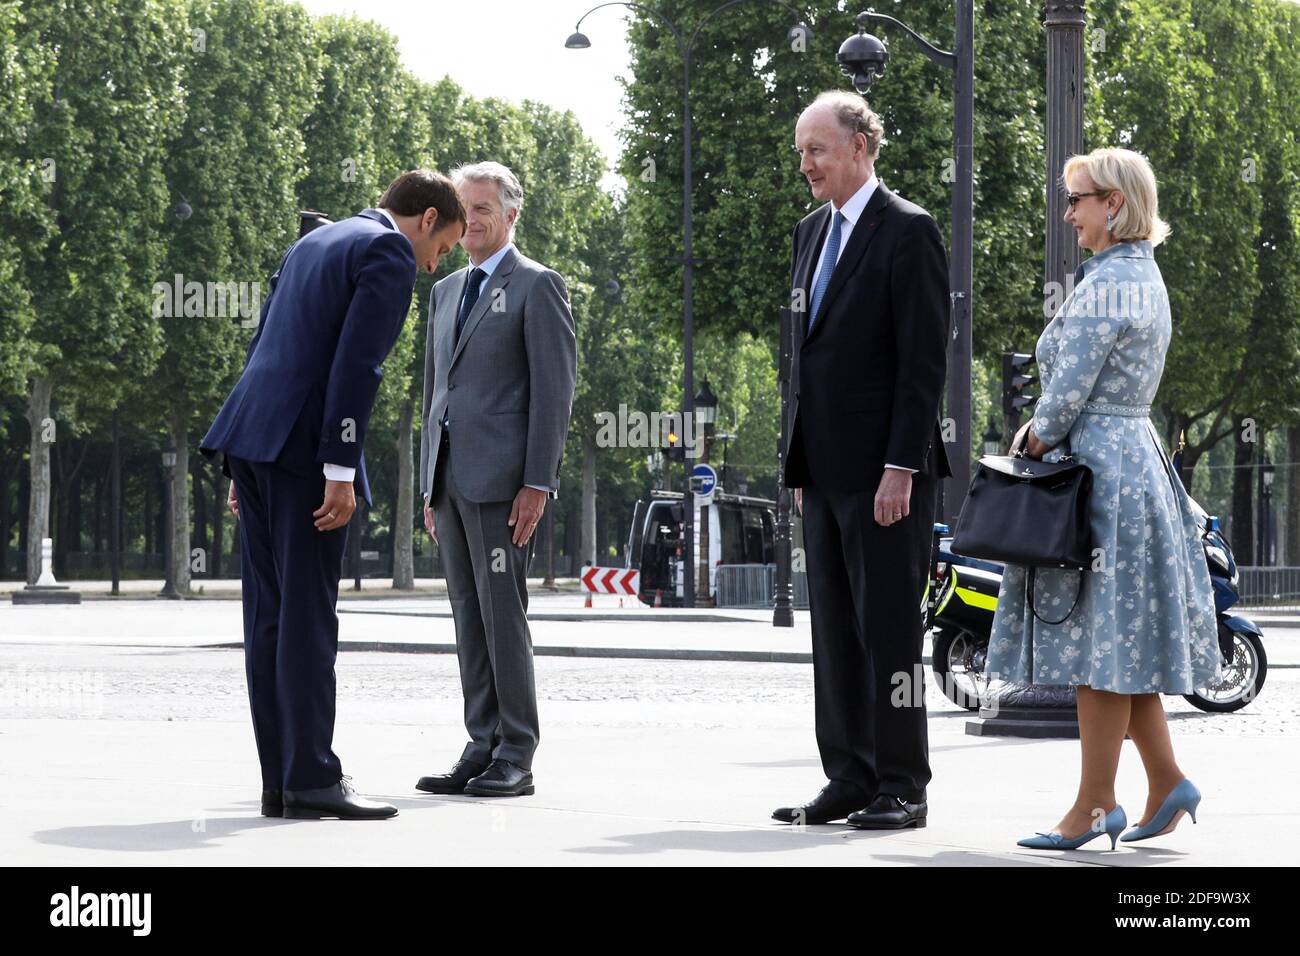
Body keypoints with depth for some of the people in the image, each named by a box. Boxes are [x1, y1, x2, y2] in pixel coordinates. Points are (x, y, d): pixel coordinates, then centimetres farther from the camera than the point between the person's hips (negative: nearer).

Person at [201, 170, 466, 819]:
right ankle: (311, 780, -8)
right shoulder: (389, 253, -3)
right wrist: (341, 472, -17)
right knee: (307, 617, -7)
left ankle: (280, 781, 8)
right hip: (302, 446, -9)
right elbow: (355, 364, -15)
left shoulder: (314, 243, 24)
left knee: (270, 617, 7)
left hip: (251, 434, 9)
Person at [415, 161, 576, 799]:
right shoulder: (445, 292, 21)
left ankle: (516, 759, -5)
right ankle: (483, 750, 10)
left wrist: (537, 483, -15)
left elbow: (555, 388, -8)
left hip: (501, 479, -7)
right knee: (469, 619, 7)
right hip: (450, 478, 7)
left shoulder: (536, 286, -2)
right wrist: (430, 484, 18)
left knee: (503, 614, -8)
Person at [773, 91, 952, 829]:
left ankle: (903, 788, 1)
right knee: (834, 630, 9)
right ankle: (851, 779, 15)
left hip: (885, 473, -8)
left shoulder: (908, 231, -8)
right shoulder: (813, 232, 17)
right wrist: (800, 463, 15)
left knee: (889, 629, -4)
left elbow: (924, 360, -13)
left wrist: (901, 468, -18)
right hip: (826, 471, 8)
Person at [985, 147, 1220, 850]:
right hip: (1134, 460, 10)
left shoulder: (1106, 283, -17)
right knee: (1119, 645, 14)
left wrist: (1035, 443, -2)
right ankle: (1166, 784, 15)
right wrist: (1043, 429, 9)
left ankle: (1094, 806, 0)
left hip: (1099, 469, -10)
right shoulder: (1144, 277, 14)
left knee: (1100, 641, -4)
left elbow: (1071, 389, -18)